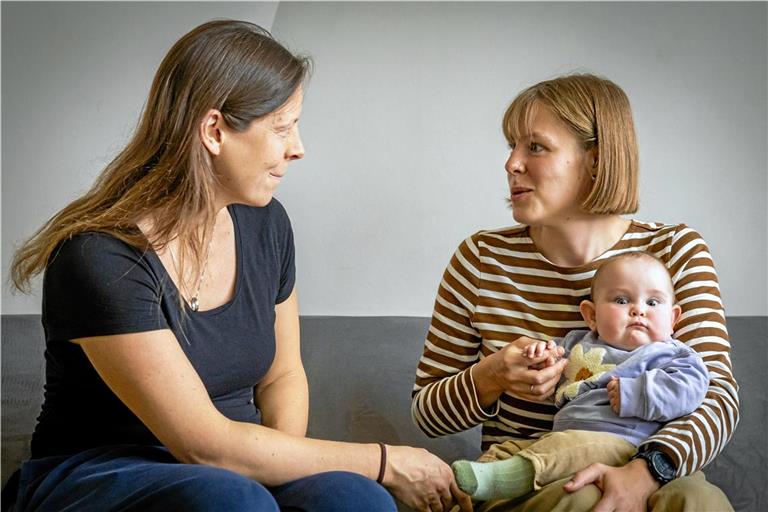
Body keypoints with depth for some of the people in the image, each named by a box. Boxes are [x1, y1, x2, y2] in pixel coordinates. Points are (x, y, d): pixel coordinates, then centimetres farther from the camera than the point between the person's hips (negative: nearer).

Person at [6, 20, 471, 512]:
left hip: (231, 472, 5)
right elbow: (206, 445, -23)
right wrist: (386, 462, -18)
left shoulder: (265, 223, 1)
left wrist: (283, 467, -11)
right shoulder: (102, 257, -22)